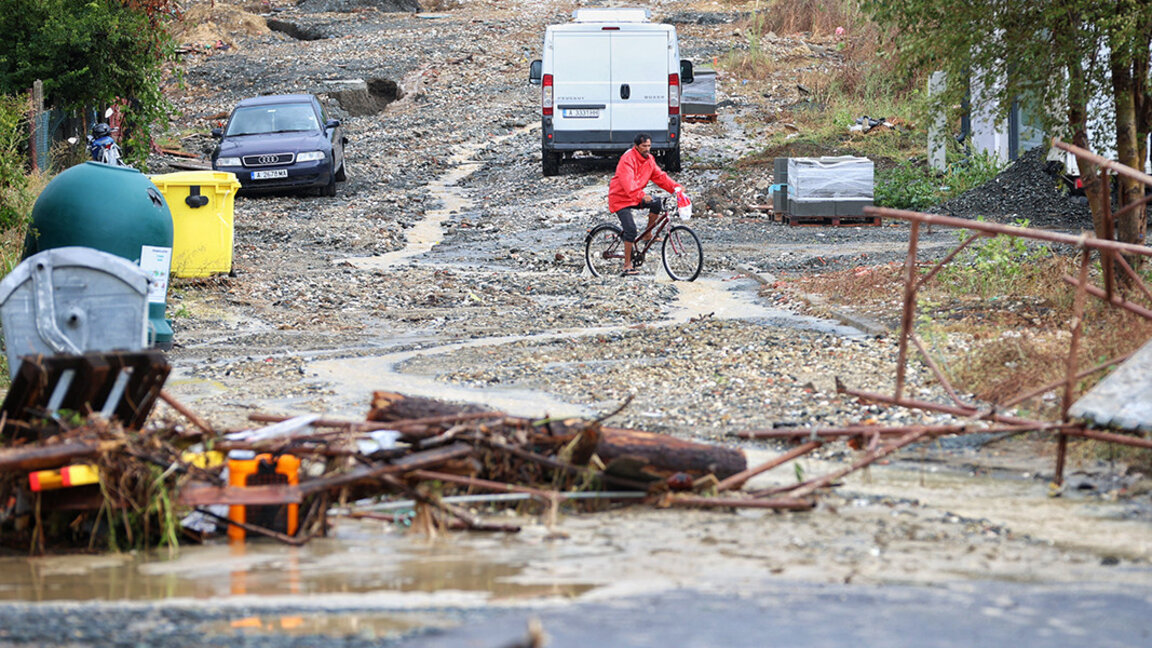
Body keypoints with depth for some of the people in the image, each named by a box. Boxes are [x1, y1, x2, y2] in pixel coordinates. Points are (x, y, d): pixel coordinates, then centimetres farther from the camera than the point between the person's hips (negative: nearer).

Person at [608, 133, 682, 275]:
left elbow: (660, 176, 6)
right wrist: (641, 196, -48)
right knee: (631, 230, -17)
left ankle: (648, 234, 1)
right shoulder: (627, 159, -22)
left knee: (656, 203, -17)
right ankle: (627, 265, -9)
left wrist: (676, 188, -9)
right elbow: (627, 182, -35)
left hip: (636, 198, 7)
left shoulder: (649, 160, 4)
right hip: (620, 198, -7)